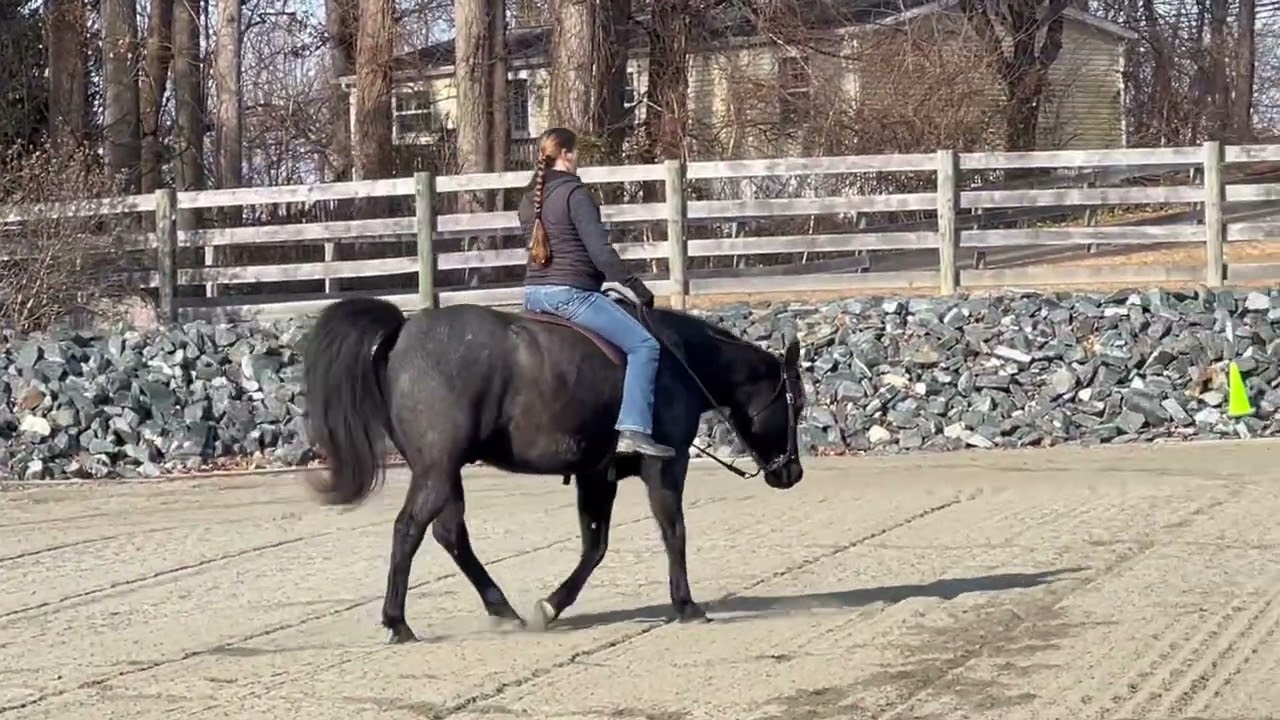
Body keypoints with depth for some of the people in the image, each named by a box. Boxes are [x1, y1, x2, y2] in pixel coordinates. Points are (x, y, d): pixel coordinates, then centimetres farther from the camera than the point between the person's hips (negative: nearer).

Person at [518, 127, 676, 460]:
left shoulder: (529, 200, 15)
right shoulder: (574, 193, -10)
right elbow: (600, 251, -16)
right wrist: (637, 290, -11)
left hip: (533, 293, 9)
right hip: (570, 292, -9)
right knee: (644, 345, -10)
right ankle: (633, 429, -24)